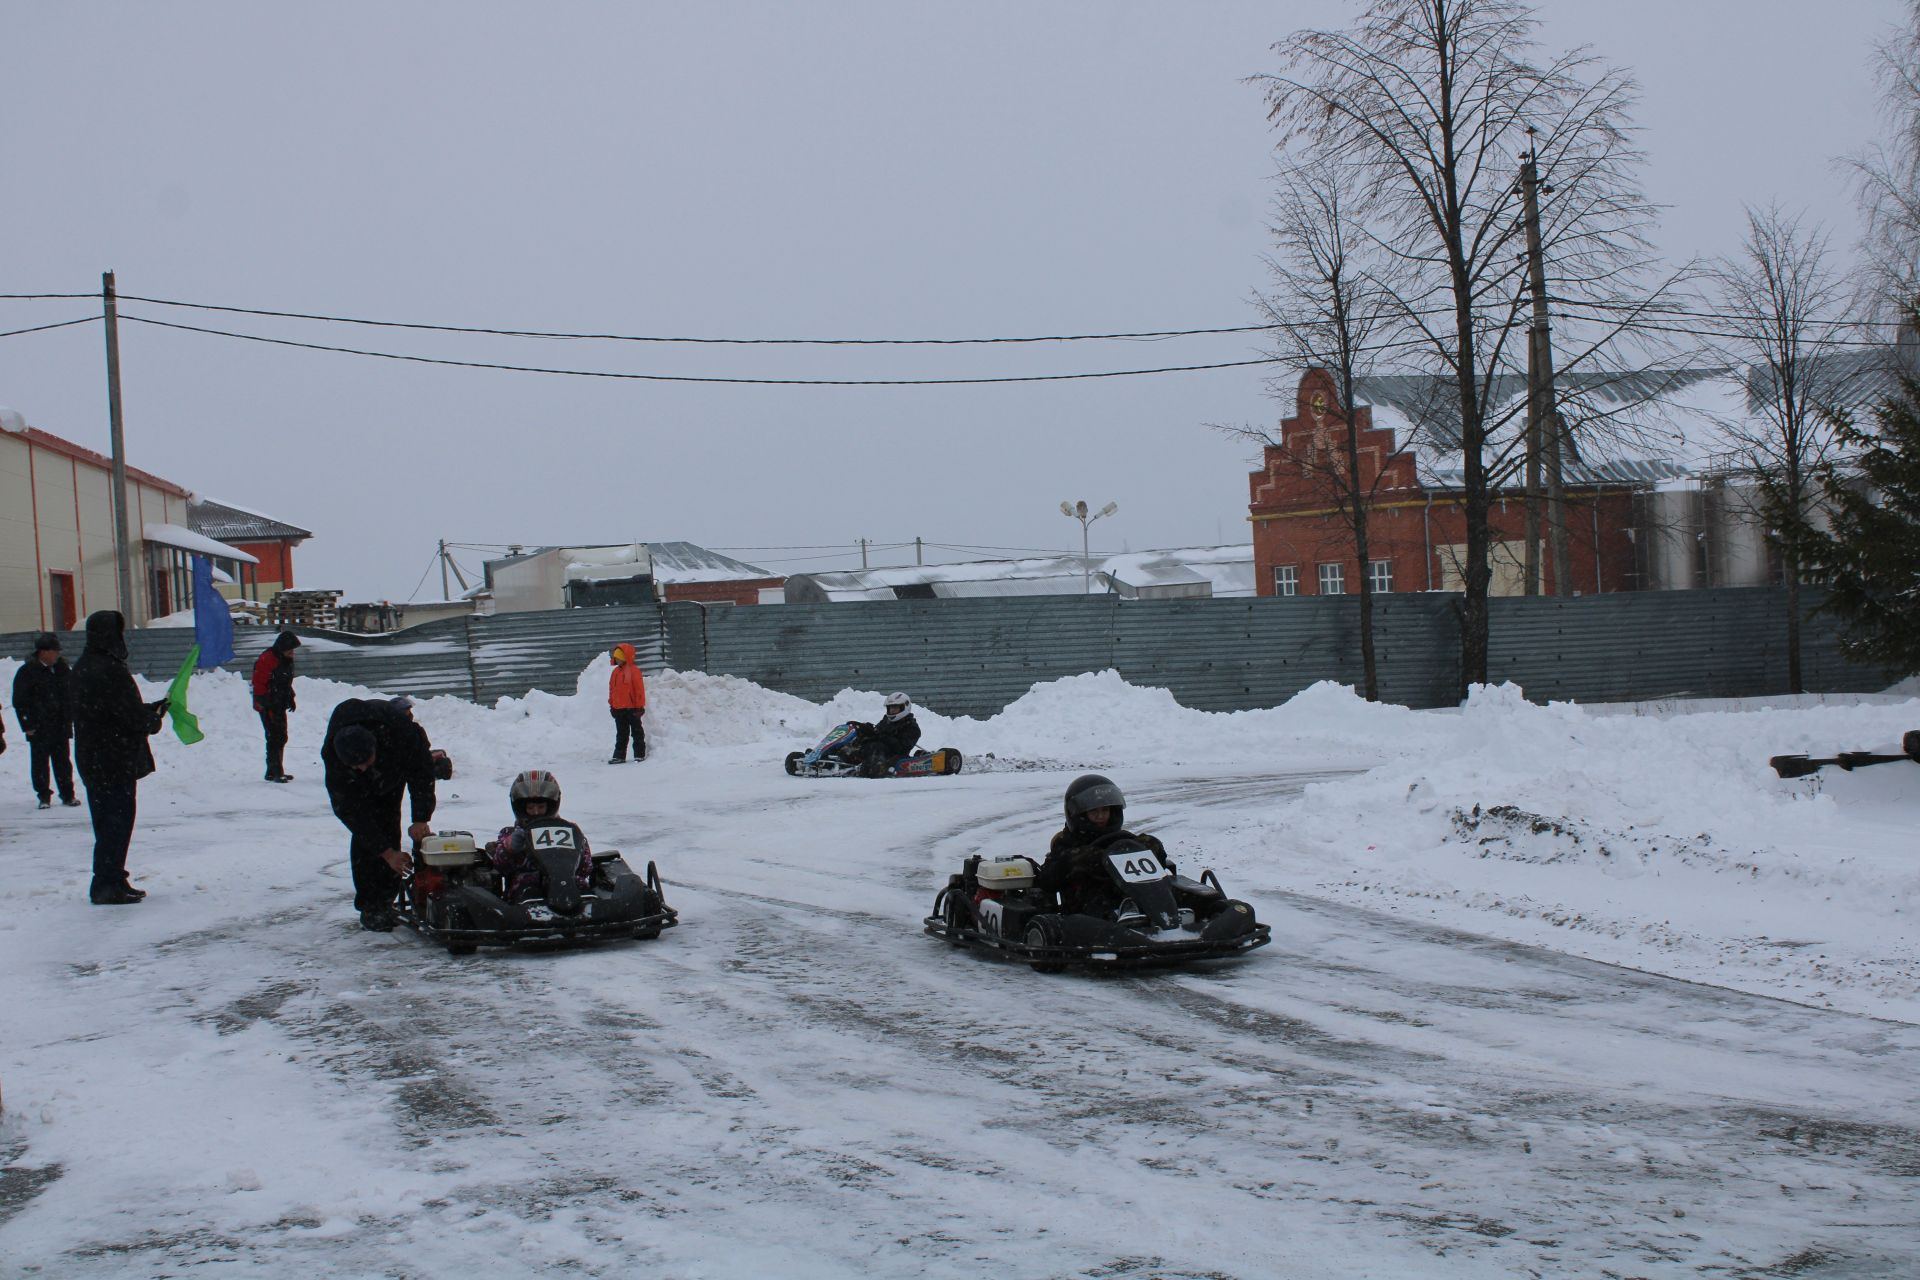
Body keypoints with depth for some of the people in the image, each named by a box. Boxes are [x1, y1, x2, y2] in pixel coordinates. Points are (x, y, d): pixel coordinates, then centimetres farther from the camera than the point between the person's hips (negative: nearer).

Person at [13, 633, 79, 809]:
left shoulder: (63, 669, 7)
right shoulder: (27, 672, -7)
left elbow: (71, 695, 16)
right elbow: (19, 701, -6)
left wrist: (69, 719, 10)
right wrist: (27, 725, -10)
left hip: (61, 727, 4)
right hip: (39, 728, -4)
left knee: (62, 760, 8)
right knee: (40, 762, 2)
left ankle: (67, 794, 14)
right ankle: (44, 796, 10)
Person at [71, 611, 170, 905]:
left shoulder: (83, 668, 11)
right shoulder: (111, 671, -20)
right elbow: (135, 717, -19)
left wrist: (151, 709, 10)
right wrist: (155, 718, 1)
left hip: (91, 759, 10)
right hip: (116, 761, -10)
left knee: (107, 822, 15)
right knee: (117, 821, -4)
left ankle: (111, 881, 21)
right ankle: (107, 885, -2)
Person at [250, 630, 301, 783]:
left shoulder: (286, 660, 10)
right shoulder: (267, 659, -18)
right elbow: (258, 683, -19)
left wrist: (290, 698, 14)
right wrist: (267, 703, -20)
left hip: (279, 706, 9)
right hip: (268, 707, -9)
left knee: (281, 737, 13)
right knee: (275, 738, -12)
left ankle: (275, 772, 22)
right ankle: (275, 772, -12)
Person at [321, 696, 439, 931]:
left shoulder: (397, 728, -42)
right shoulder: (331, 756, -38)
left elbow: (422, 770, -26)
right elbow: (349, 810, -32)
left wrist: (421, 819, -33)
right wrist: (387, 852, -35)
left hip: (394, 772, 1)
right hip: (359, 789, -1)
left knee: (389, 829, -8)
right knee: (364, 837, -15)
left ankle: (386, 901, 1)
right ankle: (370, 907, -10)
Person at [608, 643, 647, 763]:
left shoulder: (633, 670, -11)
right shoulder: (616, 671, 10)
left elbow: (639, 689, -12)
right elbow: (612, 689, 16)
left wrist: (639, 706, -13)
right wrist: (612, 705, 13)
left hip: (631, 708, -7)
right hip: (618, 708, 7)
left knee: (636, 731, 4)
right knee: (621, 734, 9)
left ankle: (639, 754, 11)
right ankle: (619, 756, 11)